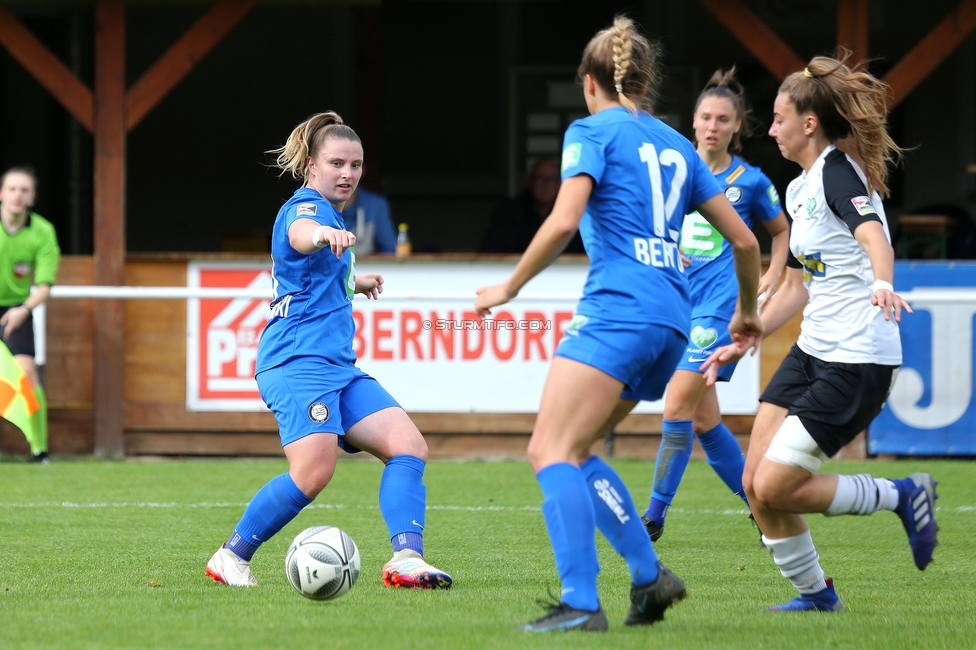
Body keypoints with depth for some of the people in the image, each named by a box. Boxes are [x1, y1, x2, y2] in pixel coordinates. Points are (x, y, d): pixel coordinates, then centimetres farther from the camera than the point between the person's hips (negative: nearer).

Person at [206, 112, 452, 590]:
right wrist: (325, 235, -59)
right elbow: (300, 235, -36)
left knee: (409, 446, -7)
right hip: (298, 359, -10)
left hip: (337, 365, 10)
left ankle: (405, 559, -16)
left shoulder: (330, 213, 23)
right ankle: (231, 558, -9)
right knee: (313, 471, -24)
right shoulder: (305, 206, -8)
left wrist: (354, 281, 56)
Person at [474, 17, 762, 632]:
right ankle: (650, 576, 5)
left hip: (617, 310, -8)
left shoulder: (593, 132, 2)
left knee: (552, 451, -12)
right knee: (571, 451, 15)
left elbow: (564, 220, -13)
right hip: (671, 322, 8)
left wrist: (509, 288, -2)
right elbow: (744, 240, 23)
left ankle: (581, 602, -25)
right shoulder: (674, 144, 22)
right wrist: (748, 310, 39)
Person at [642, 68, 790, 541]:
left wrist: (772, 276, 3)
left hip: (721, 304, -5)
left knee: (677, 406, -14)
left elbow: (782, 230, 17)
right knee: (704, 420, 8)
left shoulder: (749, 181, 0)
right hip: (680, 302, 5)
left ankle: (655, 516, -9)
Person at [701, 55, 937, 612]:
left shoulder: (838, 170, -13)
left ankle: (900, 496, 3)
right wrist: (743, 343, 25)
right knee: (756, 482, 3)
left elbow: (873, 234, -33)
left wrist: (882, 283, -53)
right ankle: (815, 593, 18)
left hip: (858, 361, -9)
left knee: (774, 489, -13)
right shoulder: (800, 189, 16)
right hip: (812, 351, 9)